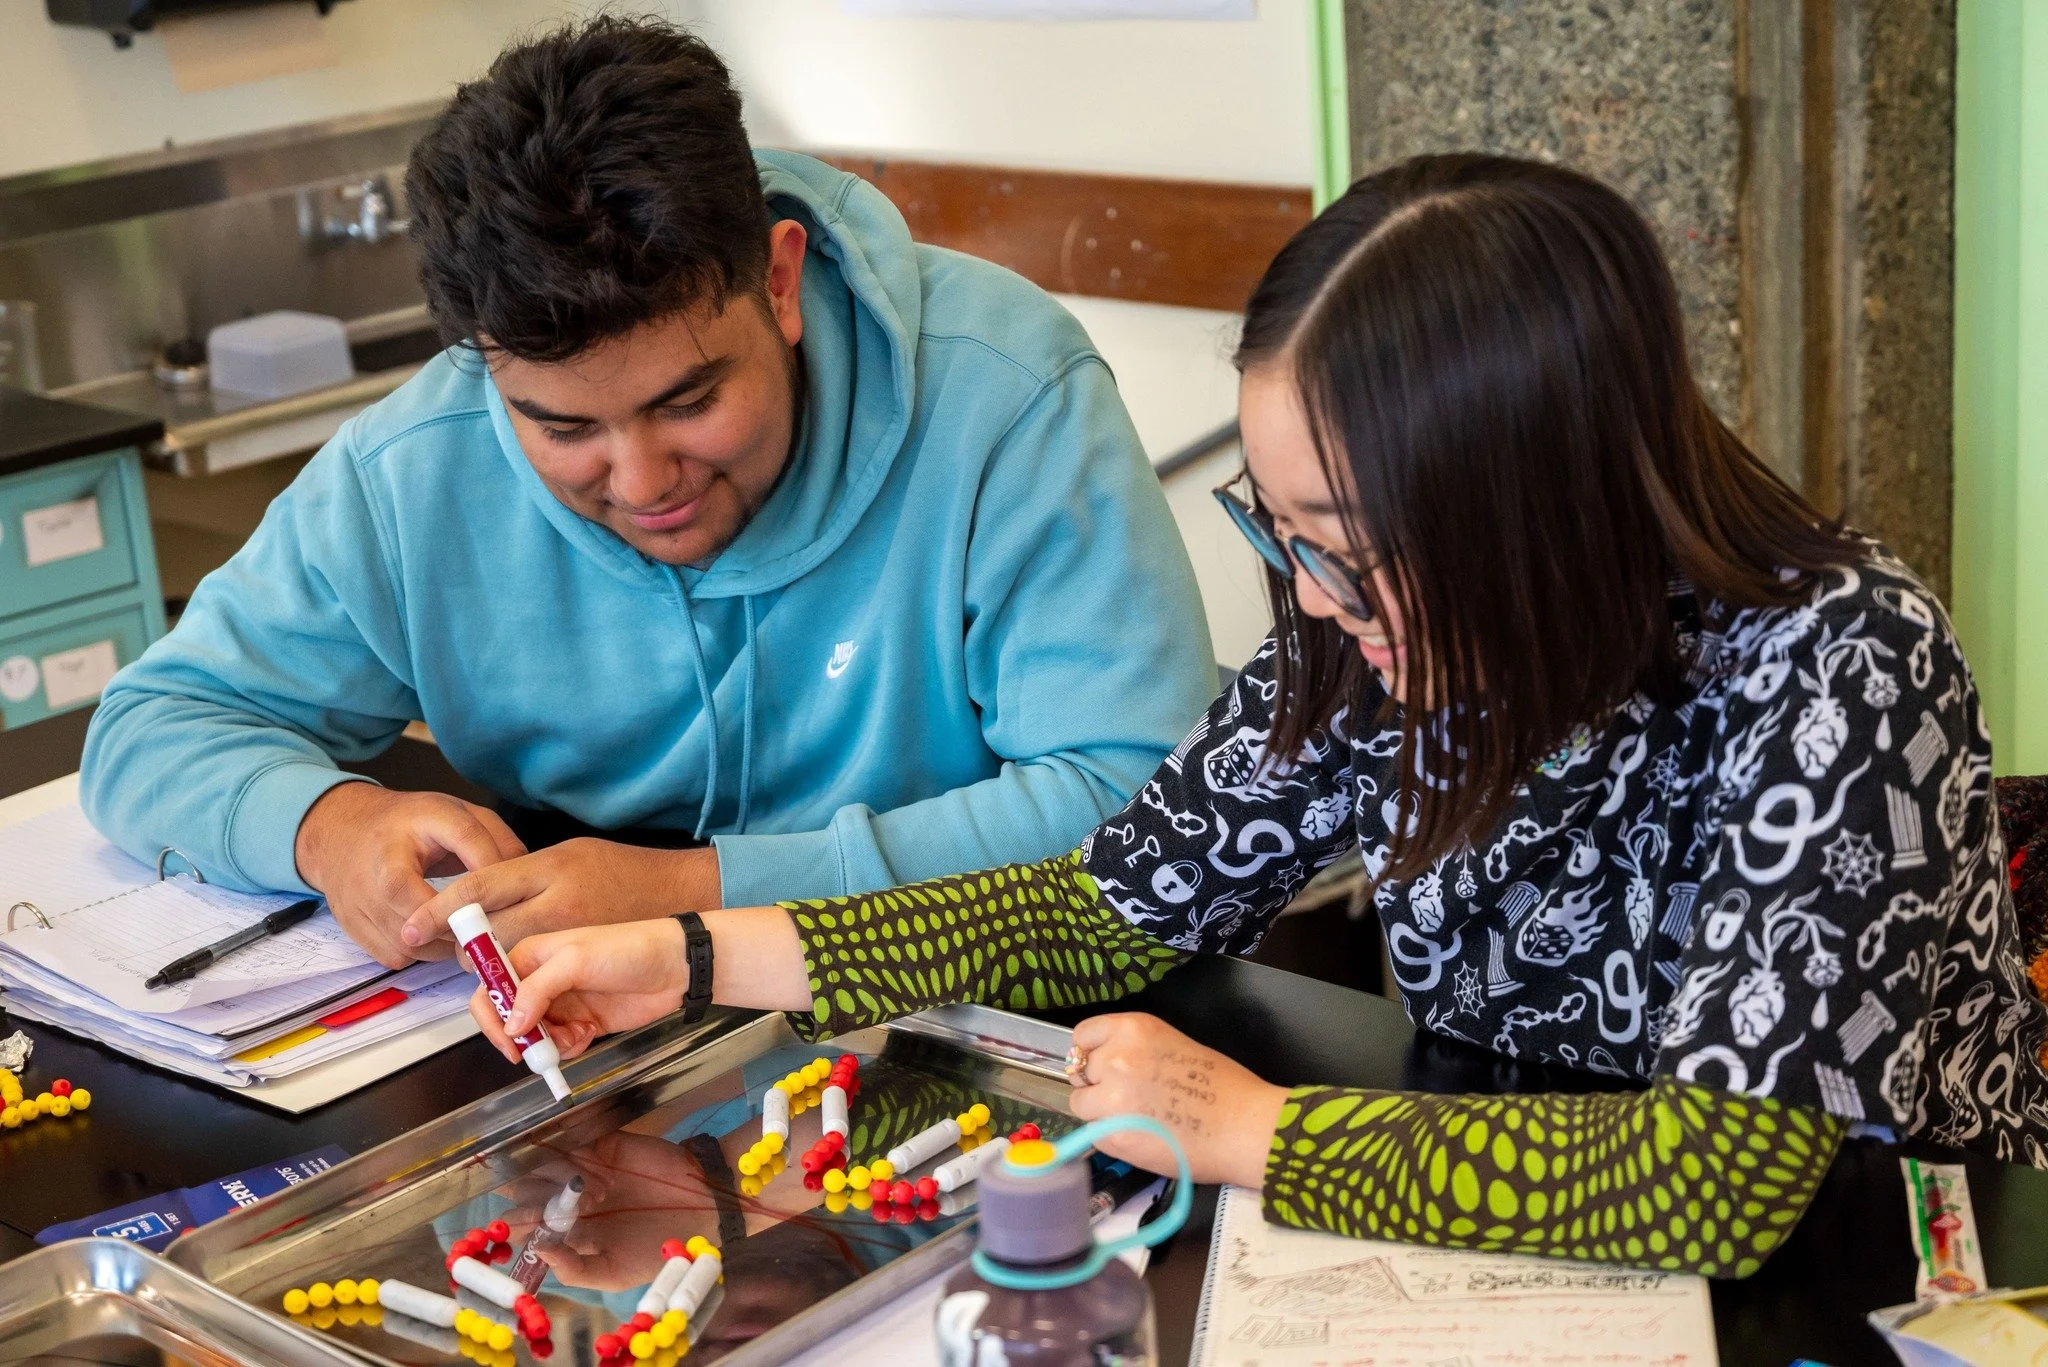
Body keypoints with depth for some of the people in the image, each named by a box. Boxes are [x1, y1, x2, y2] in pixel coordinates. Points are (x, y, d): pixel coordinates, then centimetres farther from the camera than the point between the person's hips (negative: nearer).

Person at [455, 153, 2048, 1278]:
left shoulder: (1834, 668, -24)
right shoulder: (1376, 637, -10)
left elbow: (1725, 1179, -30)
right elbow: (1122, 905, -1)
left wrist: (1250, 1130, -24)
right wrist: (699, 957, -7)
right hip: (1515, 1271, 4)